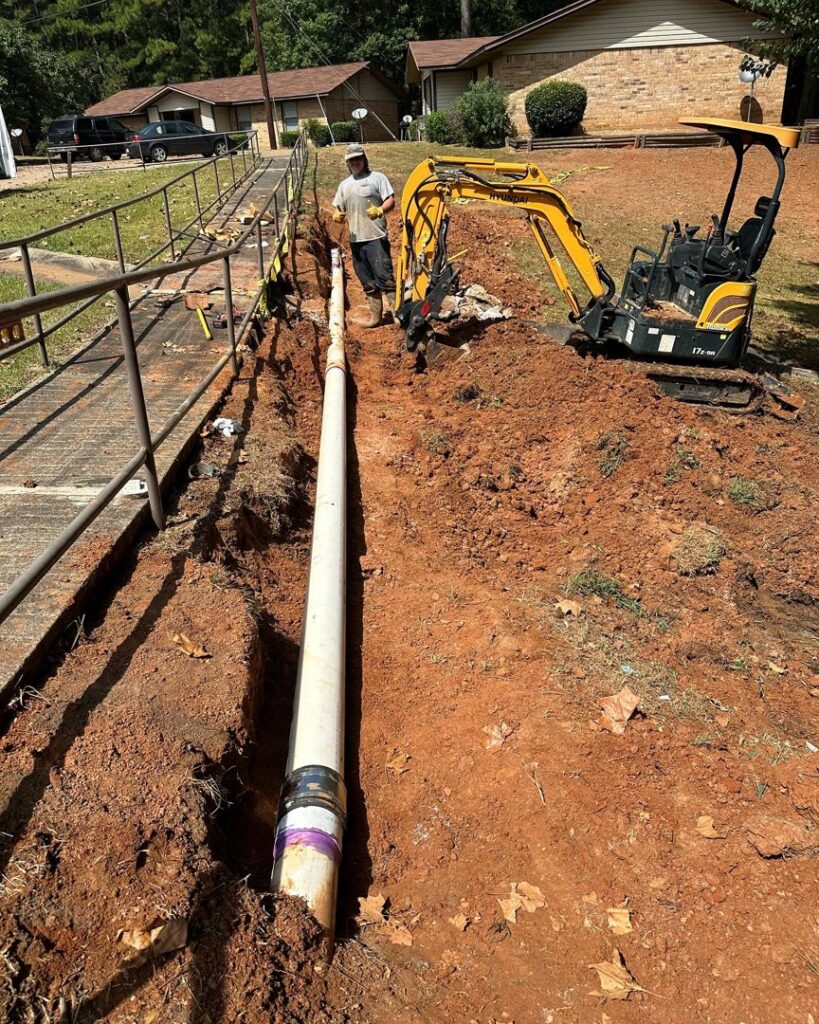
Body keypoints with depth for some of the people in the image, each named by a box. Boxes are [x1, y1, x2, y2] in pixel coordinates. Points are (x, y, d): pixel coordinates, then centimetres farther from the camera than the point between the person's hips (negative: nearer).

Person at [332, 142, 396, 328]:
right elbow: (338, 209, 19)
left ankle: (397, 312, -5)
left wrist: (379, 211, -27)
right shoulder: (344, 185, 18)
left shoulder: (377, 177, 2)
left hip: (376, 237, -6)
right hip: (356, 239, 6)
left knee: (384, 276, -10)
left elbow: (391, 201, -6)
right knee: (368, 282, 11)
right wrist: (337, 216, -6)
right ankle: (375, 315, 19)